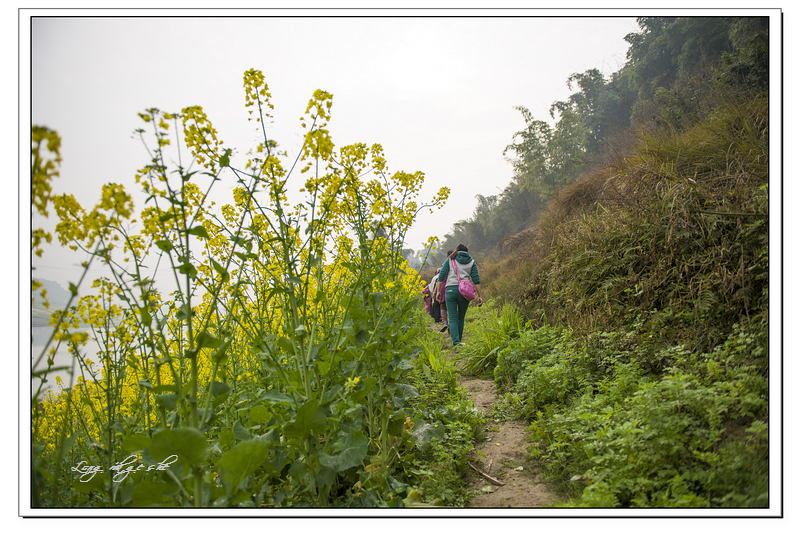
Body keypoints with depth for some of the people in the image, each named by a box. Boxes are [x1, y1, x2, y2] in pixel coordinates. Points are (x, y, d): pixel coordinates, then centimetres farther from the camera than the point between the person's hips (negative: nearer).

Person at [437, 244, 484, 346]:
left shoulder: (450, 260, 10)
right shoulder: (471, 262, 13)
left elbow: (442, 276, 1)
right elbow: (476, 280, 5)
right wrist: (480, 296, 4)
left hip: (450, 289, -1)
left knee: (452, 318, 0)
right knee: (461, 318, 16)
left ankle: (456, 343, -16)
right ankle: (458, 341, 23)